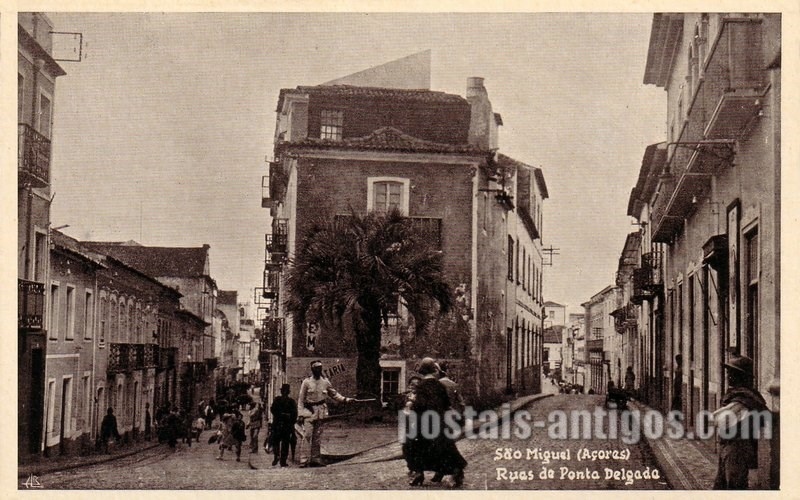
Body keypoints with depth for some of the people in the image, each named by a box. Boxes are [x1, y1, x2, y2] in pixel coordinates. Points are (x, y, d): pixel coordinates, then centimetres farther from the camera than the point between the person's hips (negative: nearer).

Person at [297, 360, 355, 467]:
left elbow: (334, 394, 18)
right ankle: (304, 459, -14)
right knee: (306, 435, -13)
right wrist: (301, 414, -8)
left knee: (317, 437, 7)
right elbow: (301, 399, -1)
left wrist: (345, 399, 5)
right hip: (308, 411, -4)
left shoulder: (325, 382, 7)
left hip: (321, 410, 4)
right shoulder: (306, 382, -3)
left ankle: (315, 459, 13)